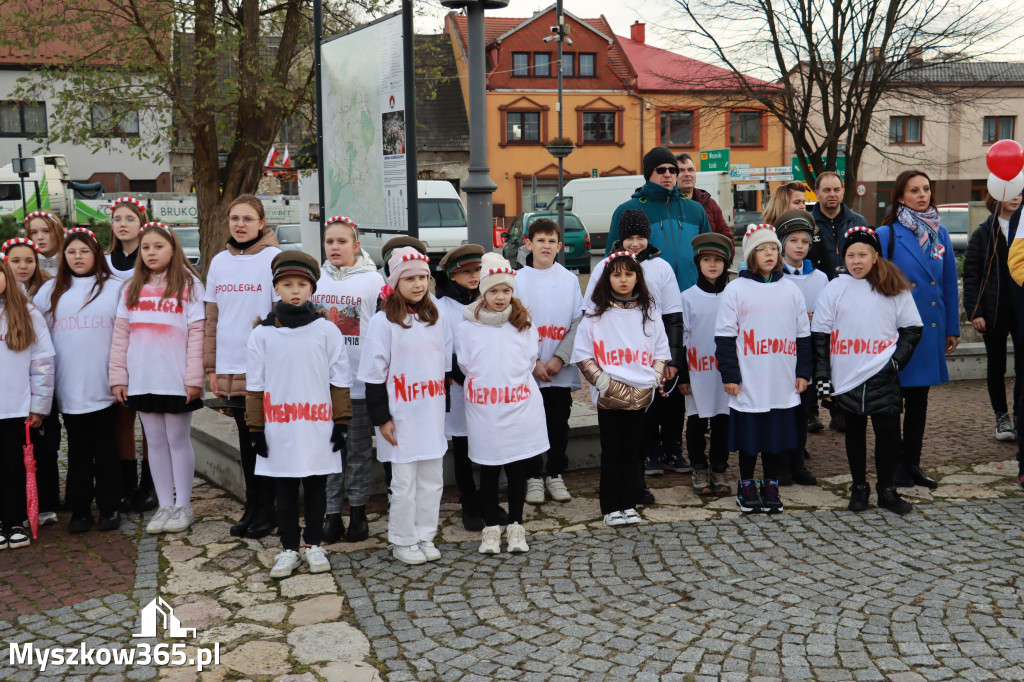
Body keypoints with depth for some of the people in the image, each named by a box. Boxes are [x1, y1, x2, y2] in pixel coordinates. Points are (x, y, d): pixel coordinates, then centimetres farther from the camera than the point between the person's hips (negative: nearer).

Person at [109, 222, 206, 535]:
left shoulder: (189, 285, -1)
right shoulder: (131, 289, 11)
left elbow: (196, 334, -6)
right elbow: (120, 334, 9)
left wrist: (194, 379, -11)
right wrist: (118, 377, 3)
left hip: (177, 380, -4)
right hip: (141, 380, 4)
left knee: (178, 440, 4)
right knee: (155, 442, 10)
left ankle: (183, 506, 14)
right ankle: (165, 505, 18)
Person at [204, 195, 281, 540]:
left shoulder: (274, 259, -5)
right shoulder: (220, 262, 10)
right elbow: (212, 318, 13)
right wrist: (211, 366, 9)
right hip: (230, 369, 5)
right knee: (246, 441, 12)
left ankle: (266, 509, 14)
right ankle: (251, 508, 22)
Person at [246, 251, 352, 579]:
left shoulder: (327, 330, -1)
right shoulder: (262, 334, 1)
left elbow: (339, 381, 2)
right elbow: (255, 386, 4)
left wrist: (340, 423, 0)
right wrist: (256, 430, 1)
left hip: (318, 427, 0)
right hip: (279, 429, 1)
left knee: (316, 488, 11)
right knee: (284, 491, 10)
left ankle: (314, 545, 24)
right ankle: (289, 548, 21)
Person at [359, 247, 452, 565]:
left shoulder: (437, 319, 8)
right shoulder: (383, 322, -8)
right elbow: (374, 373, -8)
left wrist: (442, 406, 13)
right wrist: (381, 417, -11)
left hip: (432, 414, 5)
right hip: (401, 416, -5)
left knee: (432, 479, 11)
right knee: (404, 482, 2)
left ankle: (425, 536, 24)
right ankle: (403, 541, 16)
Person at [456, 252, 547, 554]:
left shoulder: (524, 324, 3)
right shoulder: (467, 327, -1)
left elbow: (530, 361, 9)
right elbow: (464, 365, 5)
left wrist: (510, 380, 4)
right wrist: (487, 382, 4)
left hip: (521, 411, 1)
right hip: (483, 413, -1)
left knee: (518, 471, 8)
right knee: (489, 472, 7)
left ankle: (515, 526, 21)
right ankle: (491, 527, 20)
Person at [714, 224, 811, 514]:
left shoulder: (791, 289, 8)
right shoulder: (736, 289, -2)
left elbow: (803, 335, 13)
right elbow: (725, 336, -3)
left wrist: (803, 371, 8)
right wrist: (729, 375, -8)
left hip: (783, 384, 3)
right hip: (748, 384, -3)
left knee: (777, 436, 9)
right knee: (749, 438, 5)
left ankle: (771, 486, 23)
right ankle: (746, 487, 21)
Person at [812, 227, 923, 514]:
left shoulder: (895, 289, 3)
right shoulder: (834, 289, 3)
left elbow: (912, 328, 9)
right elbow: (820, 334, 4)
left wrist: (898, 357, -4)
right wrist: (822, 373, 0)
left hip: (882, 375, 0)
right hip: (846, 377, 1)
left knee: (888, 431, -2)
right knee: (854, 431, 11)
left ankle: (886, 489, 14)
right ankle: (859, 487, 24)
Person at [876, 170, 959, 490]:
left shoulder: (940, 234, 8)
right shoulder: (887, 234, -7)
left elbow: (949, 284, 12)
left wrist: (952, 328, 10)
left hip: (931, 328, 5)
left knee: (919, 398, 12)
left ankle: (912, 464, 21)